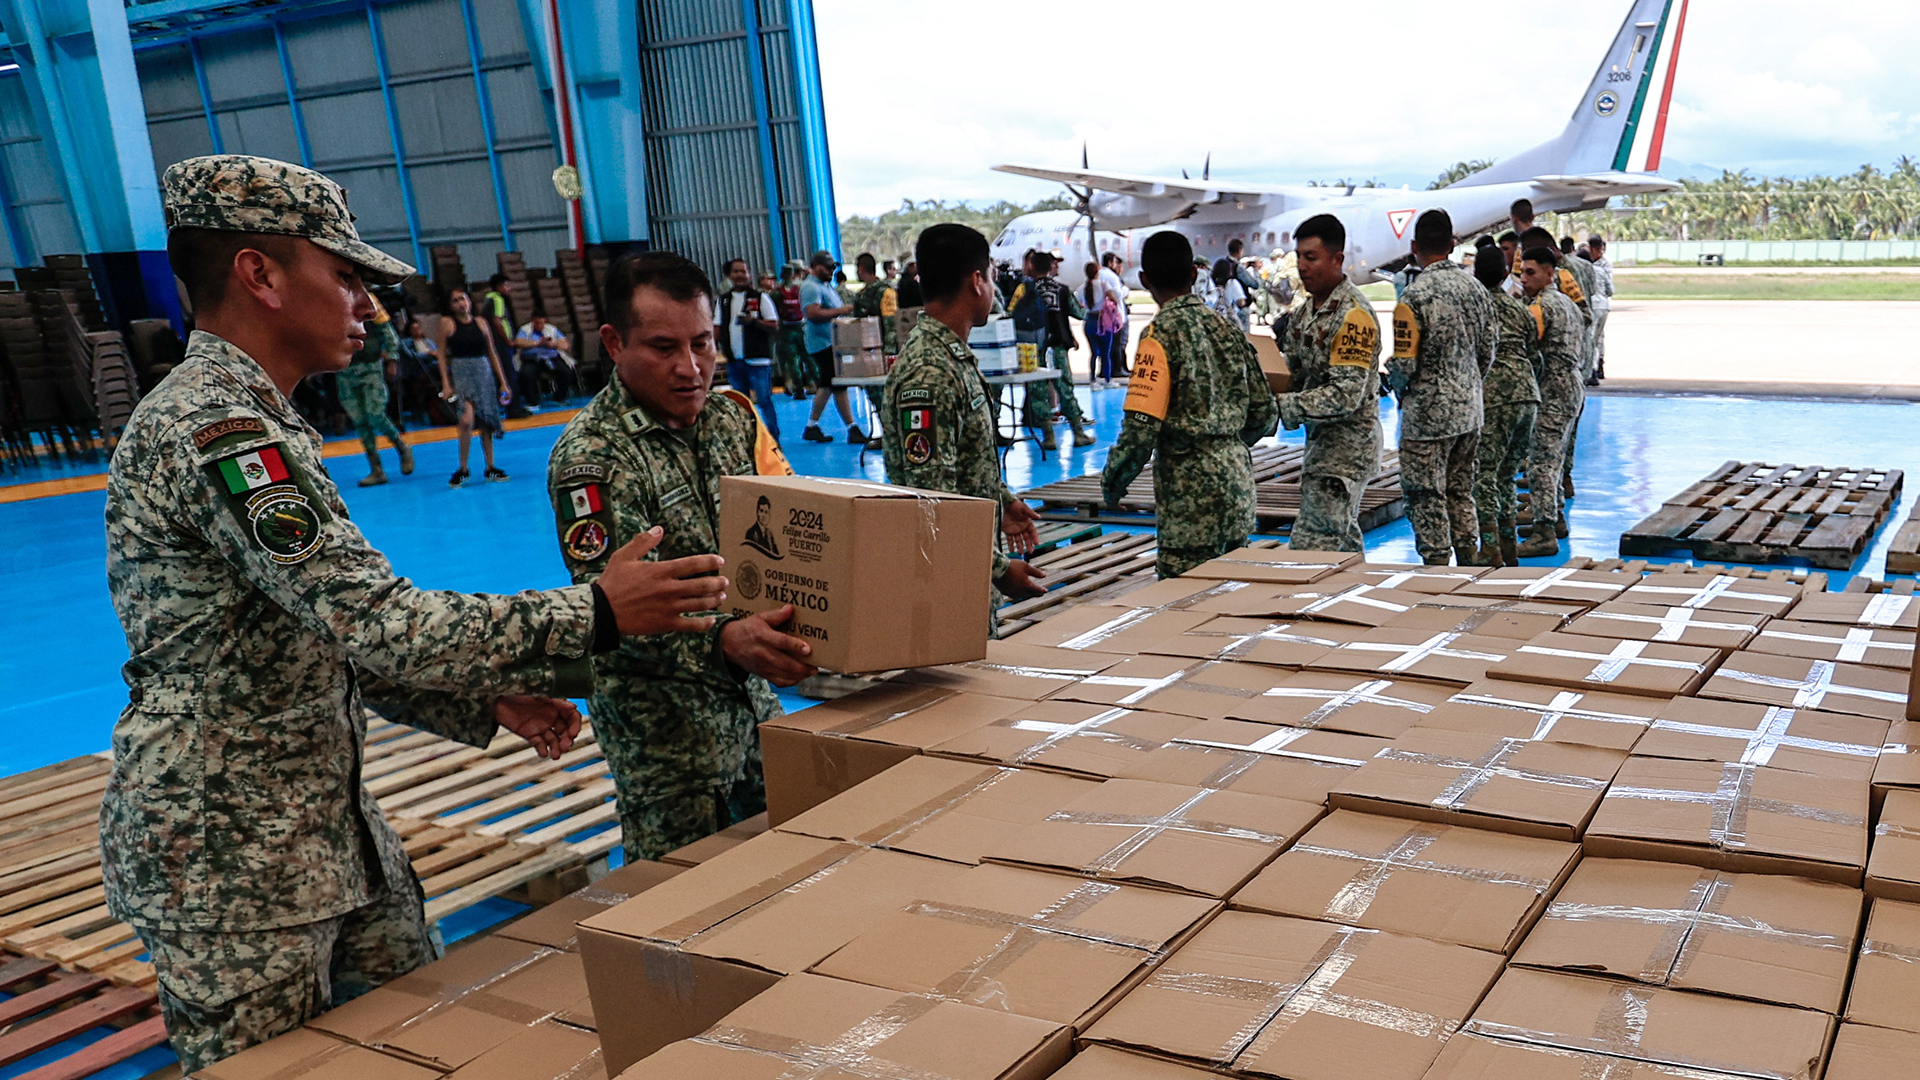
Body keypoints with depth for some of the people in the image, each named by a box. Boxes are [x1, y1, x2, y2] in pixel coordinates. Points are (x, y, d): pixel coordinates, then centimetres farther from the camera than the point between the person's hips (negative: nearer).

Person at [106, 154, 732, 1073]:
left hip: (325, 824, 10)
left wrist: (486, 702, 3)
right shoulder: (217, 431, -22)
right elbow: (381, 625, -29)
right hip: (229, 858, -10)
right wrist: (595, 614, -23)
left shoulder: (242, 421, 13)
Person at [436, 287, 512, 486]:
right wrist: (445, 384, -8)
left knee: (486, 422, 7)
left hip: (484, 372, 3)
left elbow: (492, 353, 12)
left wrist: (503, 382, 9)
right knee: (467, 419, -20)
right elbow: (441, 354, 1)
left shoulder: (481, 322, 8)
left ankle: (490, 468, 18)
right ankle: (462, 469, -8)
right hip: (460, 373, -3)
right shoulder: (447, 323, 1)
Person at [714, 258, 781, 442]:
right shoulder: (723, 301, 12)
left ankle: (773, 439, 3)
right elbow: (717, 329, 15)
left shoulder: (760, 297, 1)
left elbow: (775, 327, -3)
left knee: (764, 401, -5)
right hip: (734, 361, 4)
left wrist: (754, 321, -17)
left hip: (757, 360, -4)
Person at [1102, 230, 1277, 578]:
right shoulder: (1226, 327, 10)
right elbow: (1264, 412, 12)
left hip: (1191, 487, -8)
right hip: (1237, 477, 8)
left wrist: (1113, 480, -4)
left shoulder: (1162, 334, -12)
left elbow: (1141, 425, -19)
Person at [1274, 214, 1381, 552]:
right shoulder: (1305, 310, 11)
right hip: (1320, 440, 10)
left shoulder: (1354, 315, -18)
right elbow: (1294, 373, 16)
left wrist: (1283, 406, -29)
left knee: (1311, 547, -13)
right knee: (1343, 538, 18)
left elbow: (1347, 394, -25)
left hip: (1348, 445, -9)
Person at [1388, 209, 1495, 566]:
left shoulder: (1415, 296, -17)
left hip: (1429, 413, -7)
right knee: (1461, 492, 17)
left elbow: (1404, 365, -17)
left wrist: (1399, 387, 4)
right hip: (1470, 409, 7)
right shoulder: (1475, 288, 4)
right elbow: (1487, 354, 10)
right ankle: (1469, 563, 22)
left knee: (1427, 498, 2)